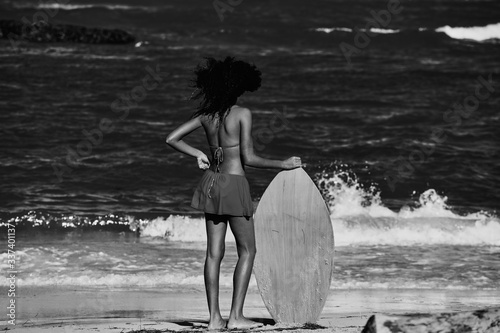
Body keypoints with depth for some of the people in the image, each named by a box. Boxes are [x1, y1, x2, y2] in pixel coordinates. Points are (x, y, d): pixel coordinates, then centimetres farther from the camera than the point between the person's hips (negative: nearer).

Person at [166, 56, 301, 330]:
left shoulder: (205, 114, 3)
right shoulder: (242, 114, -13)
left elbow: (172, 139, 6)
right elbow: (248, 158, -14)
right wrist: (283, 164, -5)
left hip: (212, 182, 6)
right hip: (234, 184, -6)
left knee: (214, 252, 8)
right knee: (247, 251, 5)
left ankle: (214, 317, 6)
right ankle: (236, 316, -1)